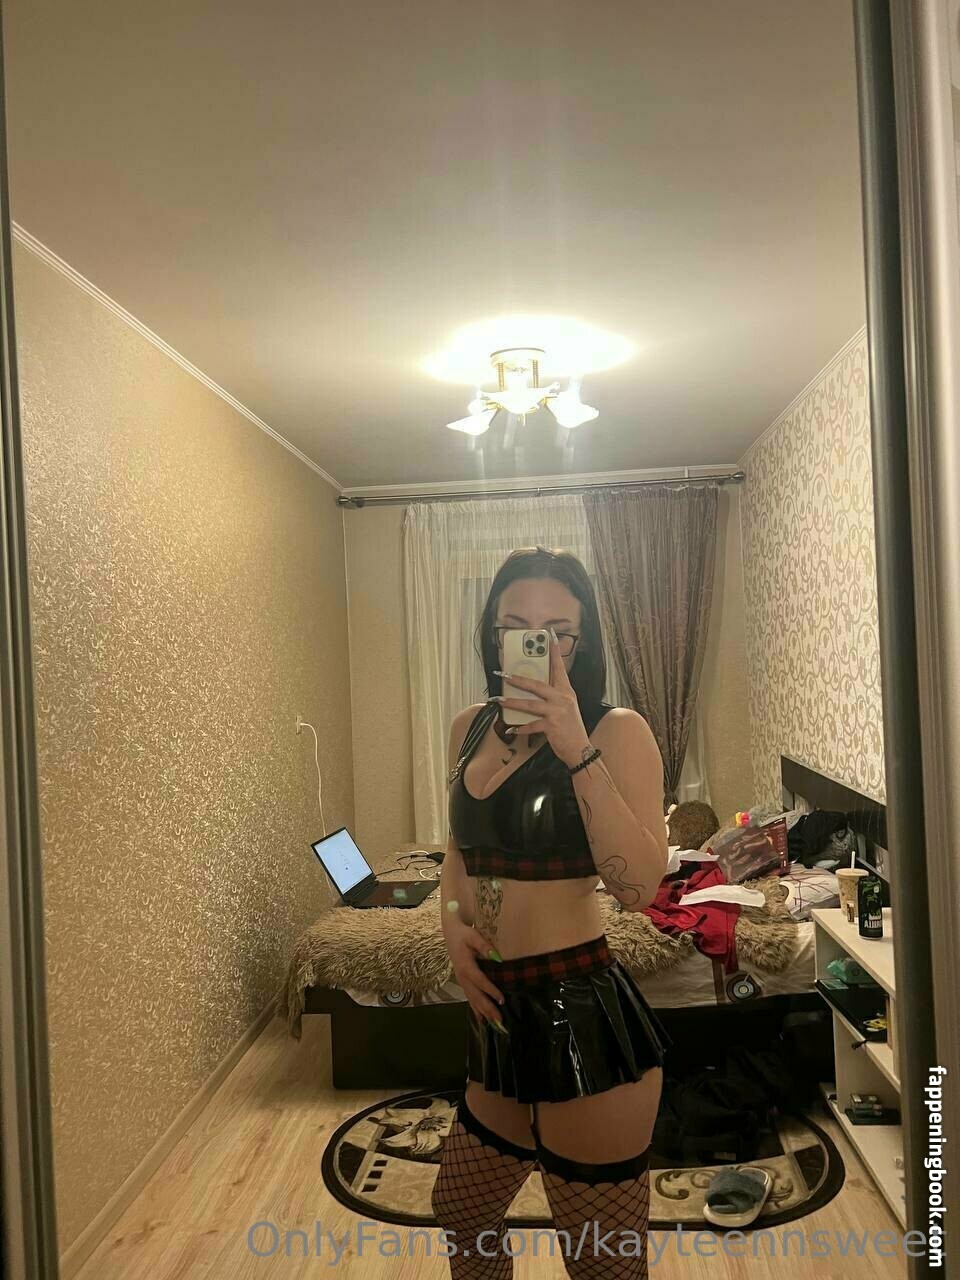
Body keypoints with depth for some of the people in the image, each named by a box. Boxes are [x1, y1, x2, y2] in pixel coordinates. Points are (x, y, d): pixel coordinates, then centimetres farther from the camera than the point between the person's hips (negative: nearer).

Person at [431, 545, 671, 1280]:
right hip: (502, 1015, 7)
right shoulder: (471, 728, 5)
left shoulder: (617, 731, -13)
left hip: (585, 1016, -6)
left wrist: (576, 750, -30)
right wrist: (452, 921, 1)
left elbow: (640, 887, -24)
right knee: (461, 1210, 28)